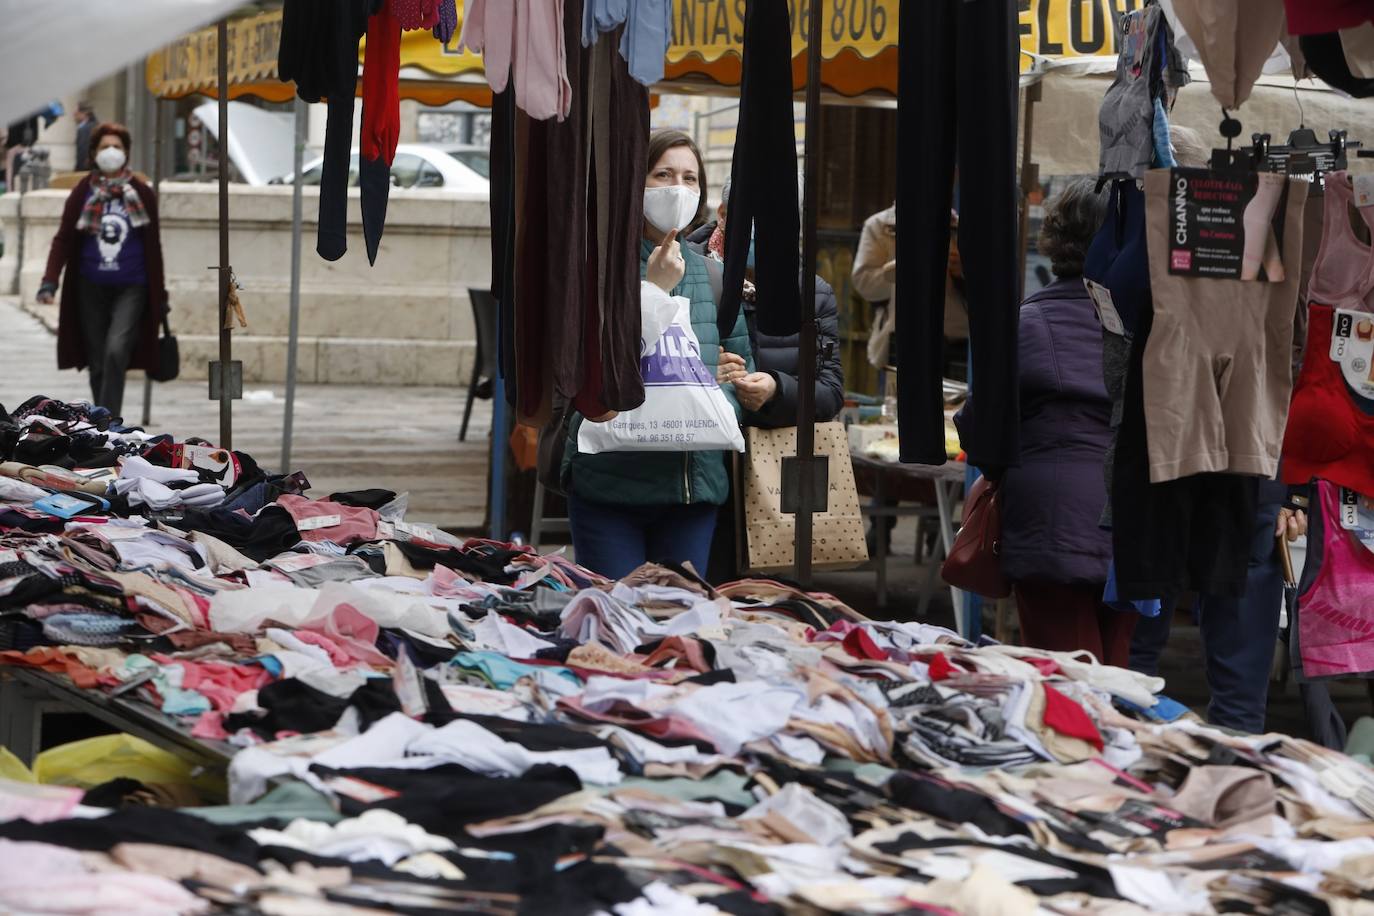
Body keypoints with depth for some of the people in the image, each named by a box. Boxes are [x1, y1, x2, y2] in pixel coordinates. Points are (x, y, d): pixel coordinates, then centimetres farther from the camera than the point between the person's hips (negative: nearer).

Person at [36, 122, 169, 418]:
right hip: (91, 290, 2)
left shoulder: (142, 194, 2)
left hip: (131, 288, -2)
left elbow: (153, 246, 7)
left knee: (116, 350, -21)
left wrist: (160, 295, 8)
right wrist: (50, 281, -13)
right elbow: (63, 239, 0)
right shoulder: (82, 193, 2)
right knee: (98, 363, 6)